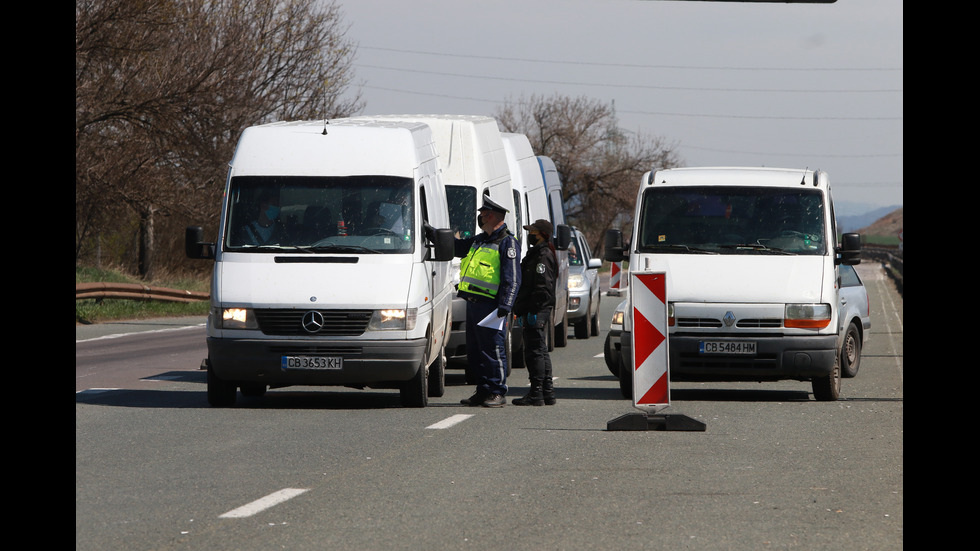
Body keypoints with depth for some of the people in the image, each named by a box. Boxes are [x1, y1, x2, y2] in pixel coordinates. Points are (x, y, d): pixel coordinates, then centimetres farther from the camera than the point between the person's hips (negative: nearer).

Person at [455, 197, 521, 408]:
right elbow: (456, 246, 38)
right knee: (475, 351, 10)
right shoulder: (479, 241, 20)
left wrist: (505, 306, -19)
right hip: (473, 303, 9)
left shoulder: (507, 243, -6)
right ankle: (483, 391, 16)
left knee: (493, 350, -8)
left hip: (490, 304, -9)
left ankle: (497, 393, -4)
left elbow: (512, 279, -11)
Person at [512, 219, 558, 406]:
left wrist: (534, 311, -24)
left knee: (534, 351, -10)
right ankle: (547, 392, 19)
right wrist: (522, 311, 23)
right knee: (540, 351, 14)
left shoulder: (544, 256, -13)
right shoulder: (535, 254, 20)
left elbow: (543, 287, -21)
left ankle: (536, 394, -9)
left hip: (537, 312, -11)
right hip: (533, 311, 11)